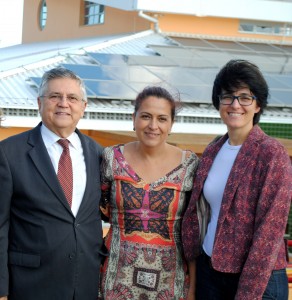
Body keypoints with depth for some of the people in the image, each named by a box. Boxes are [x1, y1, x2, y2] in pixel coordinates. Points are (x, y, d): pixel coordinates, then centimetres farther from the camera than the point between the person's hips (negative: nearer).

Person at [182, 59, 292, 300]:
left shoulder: (272, 155, -14)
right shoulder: (212, 151, 5)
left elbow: (269, 232, -17)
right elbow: (198, 212, 11)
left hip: (258, 279, -5)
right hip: (208, 269, 6)